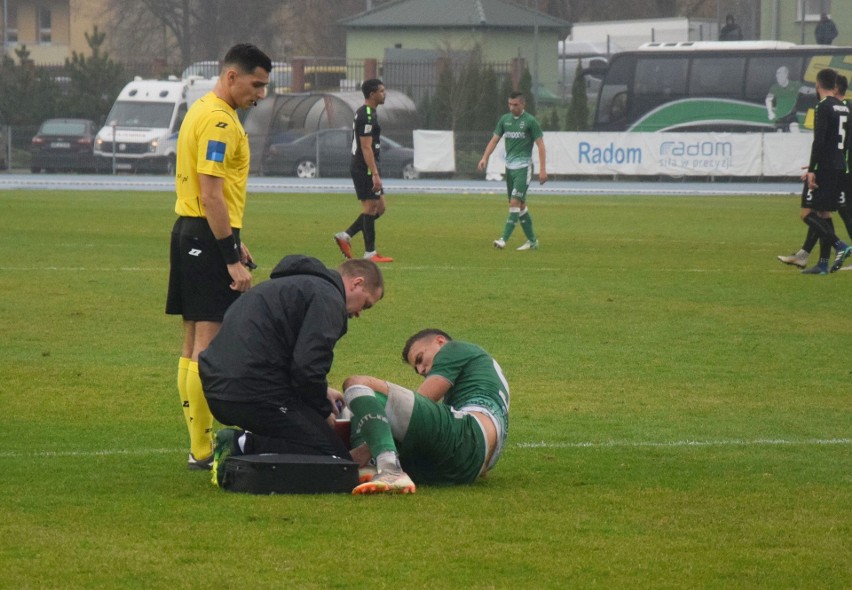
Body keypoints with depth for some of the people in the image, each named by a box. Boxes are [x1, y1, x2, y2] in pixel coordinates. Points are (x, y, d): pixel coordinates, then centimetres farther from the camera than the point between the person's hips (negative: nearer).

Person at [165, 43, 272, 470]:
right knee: (209, 344, -9)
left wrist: (233, 242, 24)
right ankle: (202, 451, -10)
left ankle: (199, 445, 18)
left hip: (188, 231, 11)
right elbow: (211, 196, -21)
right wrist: (233, 258, -21)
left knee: (193, 343, 12)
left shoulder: (202, 111, 16)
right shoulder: (220, 121, -16)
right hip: (208, 236, -11)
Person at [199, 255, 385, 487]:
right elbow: (307, 368, -16)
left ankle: (241, 442, 6)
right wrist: (324, 412, 1)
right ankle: (245, 446, -17)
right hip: (253, 393, -10)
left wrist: (321, 392, 26)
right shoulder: (328, 298, -5)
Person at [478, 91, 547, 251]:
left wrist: (543, 169, -12)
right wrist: (485, 158, -6)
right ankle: (532, 240, 18)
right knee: (520, 204, 9)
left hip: (523, 167, -6)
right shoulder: (505, 119, 10)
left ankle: (504, 239, -19)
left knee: (515, 202, -14)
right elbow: (495, 139, 10)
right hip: (509, 166, 6)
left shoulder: (530, 121, -6)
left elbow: (540, 145, -6)